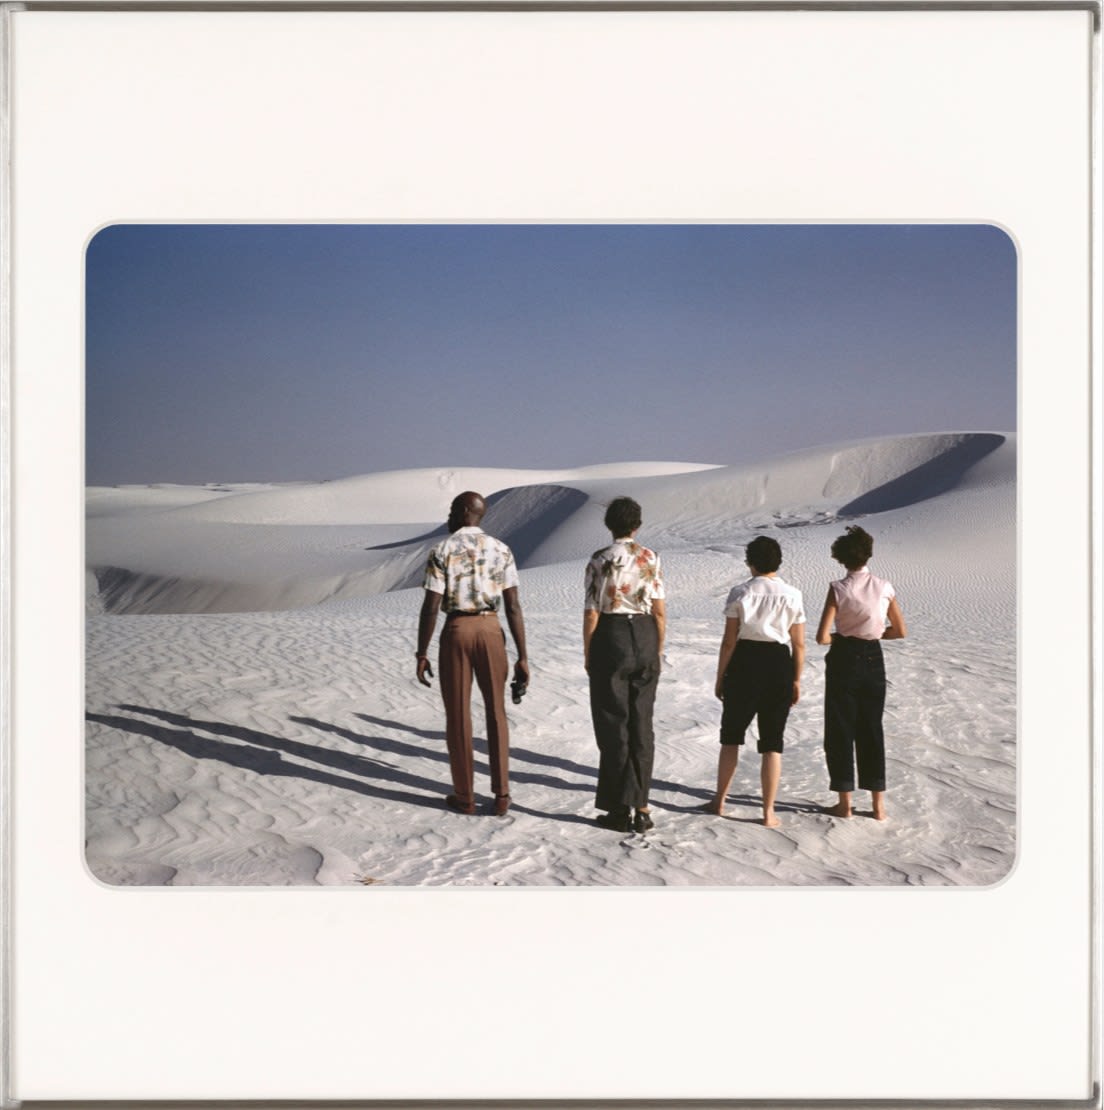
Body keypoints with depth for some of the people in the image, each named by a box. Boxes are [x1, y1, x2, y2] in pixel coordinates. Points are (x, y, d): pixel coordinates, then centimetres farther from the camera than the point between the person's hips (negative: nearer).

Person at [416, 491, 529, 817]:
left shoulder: (442, 551, -6)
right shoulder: (501, 550, 1)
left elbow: (430, 609, -9)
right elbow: (513, 607, -2)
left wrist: (421, 655, 0)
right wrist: (522, 658, 1)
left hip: (455, 632, -2)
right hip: (490, 631, 2)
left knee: (457, 715, 9)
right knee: (496, 711, 12)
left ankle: (464, 796, 15)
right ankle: (501, 796, 8)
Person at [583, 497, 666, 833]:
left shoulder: (600, 561, -9)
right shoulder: (651, 559, -1)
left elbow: (591, 613, -9)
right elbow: (660, 611, 1)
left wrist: (587, 654, 1)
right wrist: (658, 651, 11)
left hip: (610, 639, -3)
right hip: (644, 638, 3)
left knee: (613, 725, 5)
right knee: (641, 724, 10)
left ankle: (620, 809, 7)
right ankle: (640, 808, 11)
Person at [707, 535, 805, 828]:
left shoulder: (740, 593, -6)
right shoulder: (792, 595, -1)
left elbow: (729, 641, -6)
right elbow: (799, 644, 0)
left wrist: (720, 677, 2)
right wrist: (796, 680, 9)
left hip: (744, 663, -1)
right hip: (779, 665, 1)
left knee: (731, 735, 16)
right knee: (772, 742, 7)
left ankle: (719, 801, 23)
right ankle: (769, 812, 7)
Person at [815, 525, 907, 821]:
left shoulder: (838, 589, -12)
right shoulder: (884, 588, -3)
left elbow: (822, 637, -16)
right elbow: (900, 631, 5)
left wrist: (839, 636, 4)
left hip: (843, 661, -3)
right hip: (873, 660, 3)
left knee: (840, 730, 8)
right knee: (872, 730, 13)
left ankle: (845, 803, 11)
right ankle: (878, 805, 14)